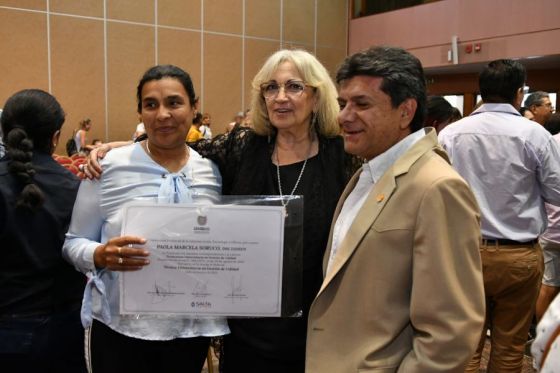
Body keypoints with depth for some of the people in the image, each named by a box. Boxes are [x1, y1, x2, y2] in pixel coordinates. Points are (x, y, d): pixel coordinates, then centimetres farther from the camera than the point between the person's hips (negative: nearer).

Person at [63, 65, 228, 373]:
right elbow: (73, 242, -2)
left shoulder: (212, 171, 0)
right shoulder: (108, 167, -9)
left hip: (192, 327, 2)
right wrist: (101, 255, -22)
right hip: (120, 327, -2)